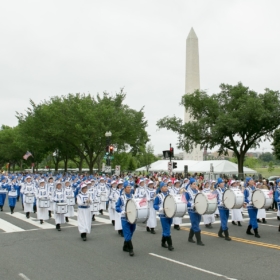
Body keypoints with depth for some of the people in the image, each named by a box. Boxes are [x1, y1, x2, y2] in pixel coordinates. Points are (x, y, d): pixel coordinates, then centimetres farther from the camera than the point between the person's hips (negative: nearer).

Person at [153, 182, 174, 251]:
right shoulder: (158, 196, -6)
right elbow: (155, 205, -5)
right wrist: (160, 208, -22)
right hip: (163, 215, -5)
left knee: (166, 230, 15)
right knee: (167, 231, -7)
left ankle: (163, 243, 30)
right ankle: (170, 245, -3)